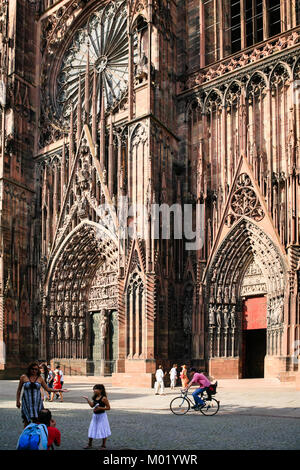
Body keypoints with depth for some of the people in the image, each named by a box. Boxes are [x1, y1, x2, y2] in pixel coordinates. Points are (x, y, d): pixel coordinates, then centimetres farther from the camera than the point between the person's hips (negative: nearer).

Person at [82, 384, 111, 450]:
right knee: (92, 430, 10)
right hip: (95, 415, 7)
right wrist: (87, 399, 1)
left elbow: (108, 407, -15)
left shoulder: (104, 398, -17)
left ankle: (103, 445, 15)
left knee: (103, 430, 3)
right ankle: (89, 444, 22)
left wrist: (100, 408, -24)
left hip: (101, 416, -7)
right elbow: (92, 405, 8)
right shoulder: (95, 398, 5)